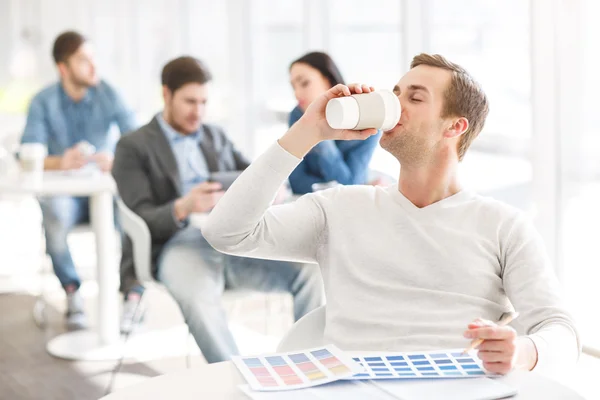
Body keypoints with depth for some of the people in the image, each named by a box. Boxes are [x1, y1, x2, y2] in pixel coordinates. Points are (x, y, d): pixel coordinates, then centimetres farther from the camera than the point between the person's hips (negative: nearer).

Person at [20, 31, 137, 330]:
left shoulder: (108, 95, -2)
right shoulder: (43, 102, -3)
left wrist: (116, 160, -32)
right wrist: (60, 162, -33)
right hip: (63, 191, 0)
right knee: (55, 215, -35)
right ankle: (73, 294, -15)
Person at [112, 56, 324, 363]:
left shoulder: (216, 137, 23)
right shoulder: (133, 147, 6)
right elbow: (142, 220, -5)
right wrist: (183, 208, -27)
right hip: (180, 245, -5)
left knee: (311, 271, -20)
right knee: (198, 298, -40)